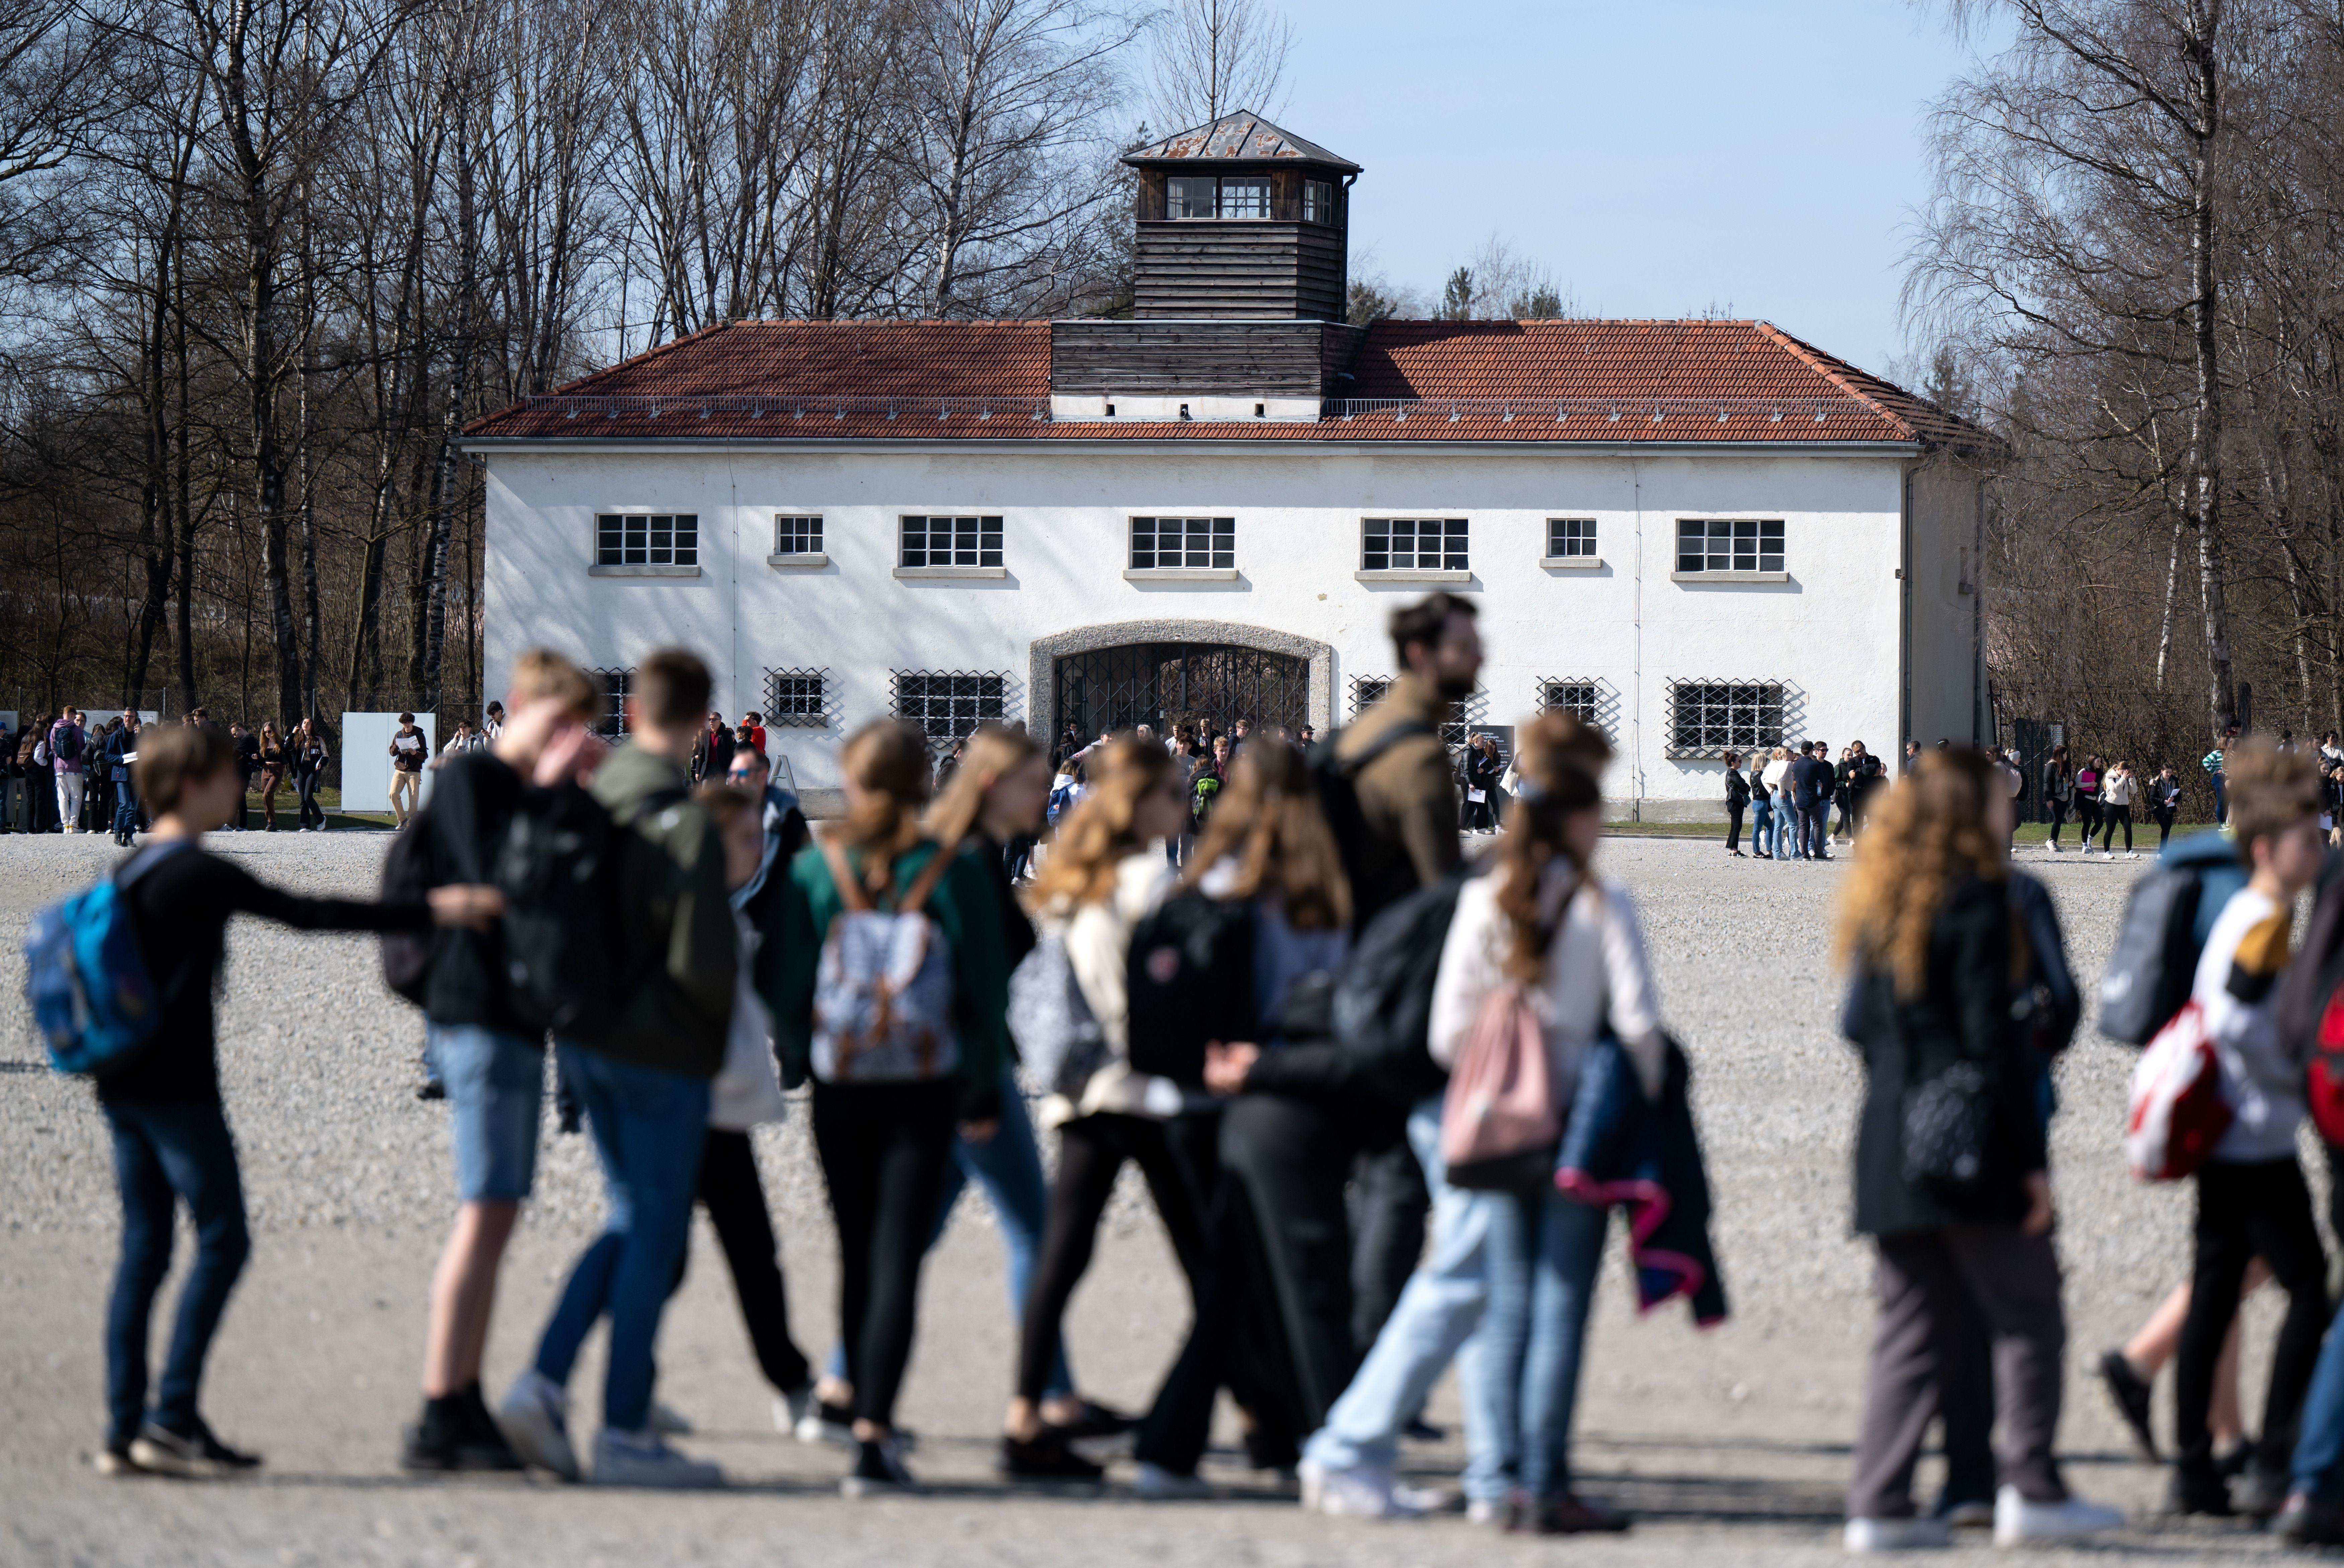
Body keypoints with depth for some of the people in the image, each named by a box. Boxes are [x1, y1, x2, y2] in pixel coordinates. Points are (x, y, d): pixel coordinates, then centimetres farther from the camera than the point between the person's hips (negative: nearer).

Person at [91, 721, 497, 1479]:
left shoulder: (128, 873, 13)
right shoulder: (199, 874, -12)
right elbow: (308, 915, -16)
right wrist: (430, 912, -16)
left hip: (124, 1087, 9)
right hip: (177, 1088, -9)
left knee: (144, 1248, 9)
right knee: (222, 1240, -5)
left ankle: (124, 1429, 7)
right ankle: (172, 1418, -10)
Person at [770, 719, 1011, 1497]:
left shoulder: (815, 871, -4)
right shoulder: (957, 873, -7)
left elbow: (788, 989, -3)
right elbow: (986, 988, -5)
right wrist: (983, 1092, 7)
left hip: (839, 1085, 2)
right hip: (926, 1088, -2)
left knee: (858, 1259, 17)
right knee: (898, 1262, -4)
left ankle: (869, 1419, 26)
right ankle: (874, 1438, -17)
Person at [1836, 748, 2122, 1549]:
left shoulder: (1881, 902, 12)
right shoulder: (1977, 898, -10)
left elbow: (1859, 1024, 14)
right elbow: (1992, 1033, -14)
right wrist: (2032, 1157, -12)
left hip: (1890, 1149, 7)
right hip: (1972, 1150, -7)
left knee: (1912, 1328, 9)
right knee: (2027, 1316, 1)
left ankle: (1879, 1504, 4)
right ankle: (2029, 1489, -2)